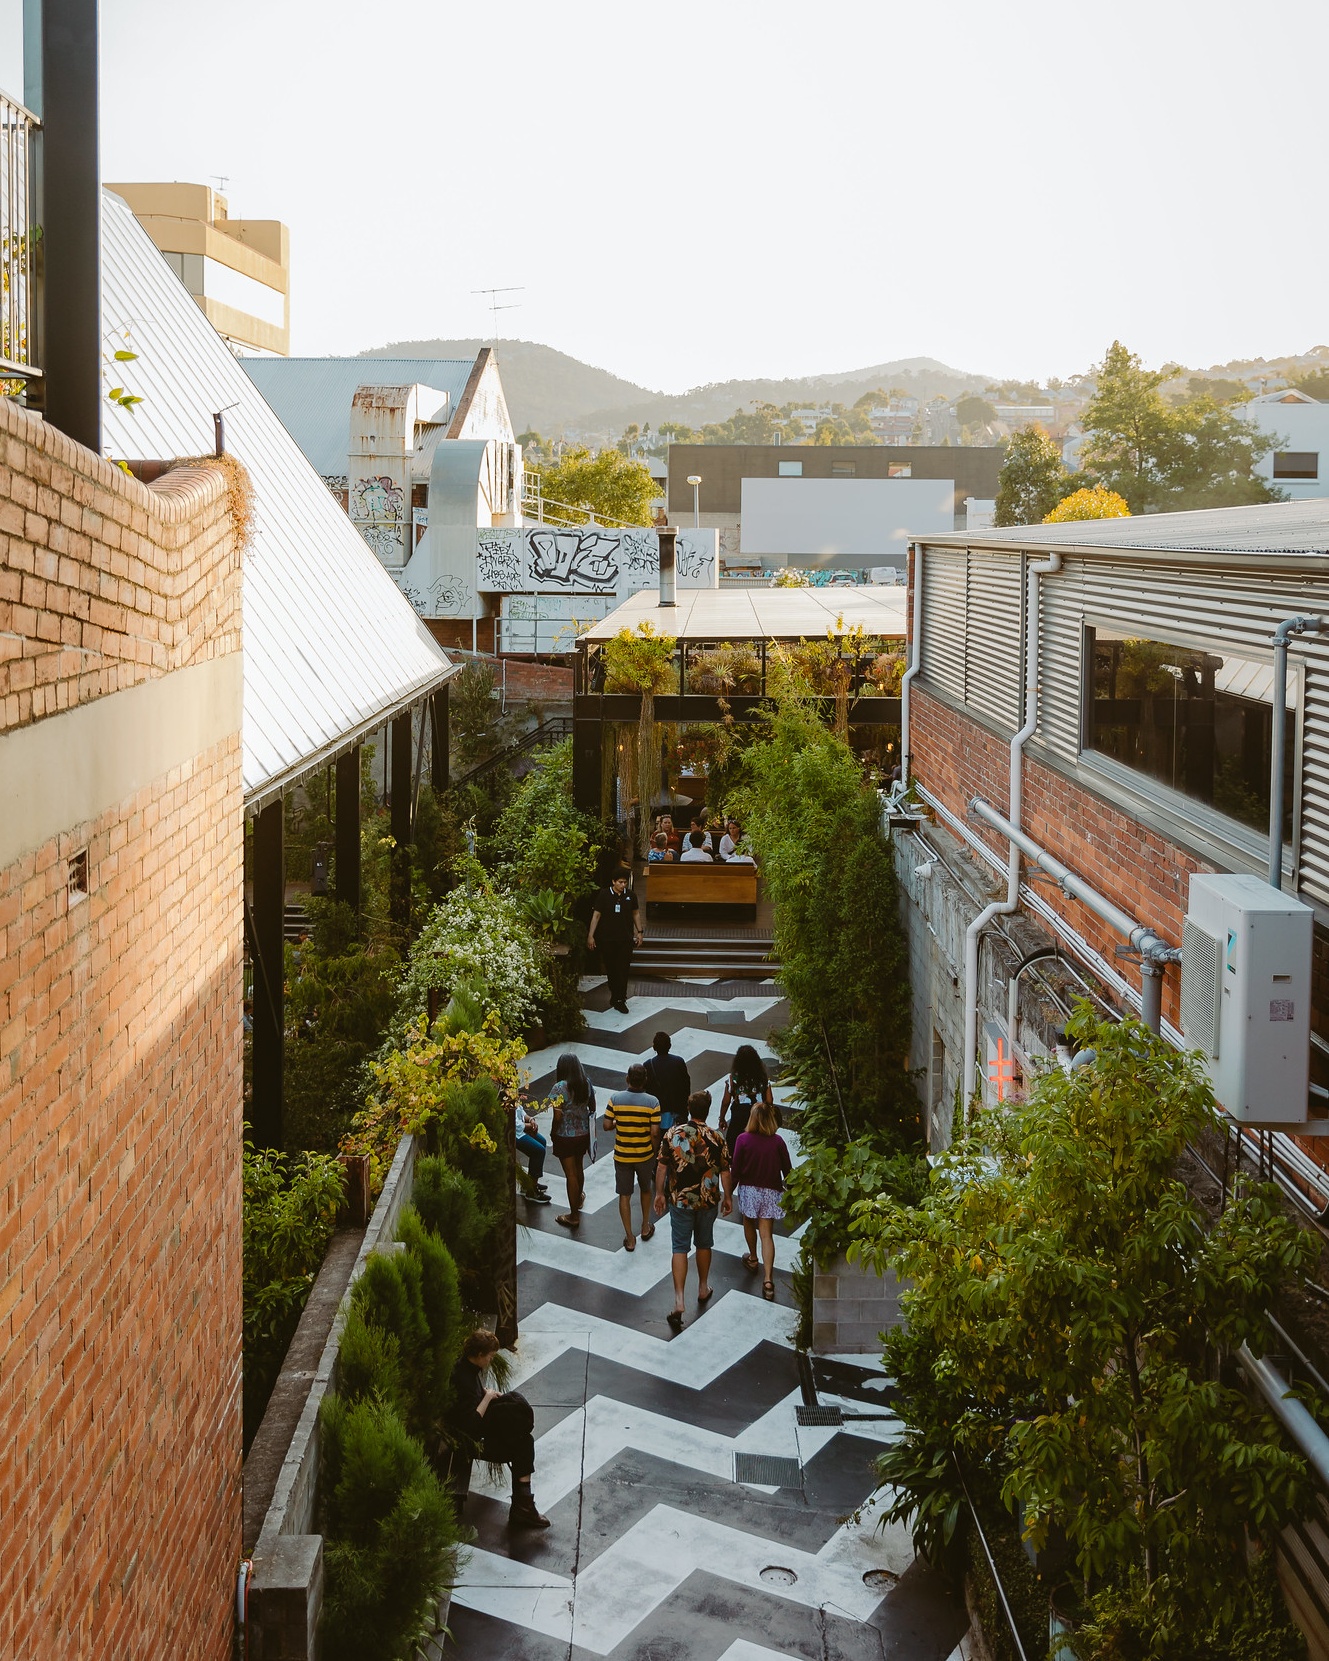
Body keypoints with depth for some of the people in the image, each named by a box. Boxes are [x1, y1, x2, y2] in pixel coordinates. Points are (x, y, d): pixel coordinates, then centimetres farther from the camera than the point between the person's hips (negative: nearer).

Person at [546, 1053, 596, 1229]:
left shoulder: (560, 1087, -23)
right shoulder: (587, 1083, -5)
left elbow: (558, 1116, -22)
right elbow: (592, 1108, 6)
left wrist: (553, 1133, -5)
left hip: (565, 1137, -6)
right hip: (583, 1134, 6)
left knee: (571, 1174, 3)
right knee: (579, 1168, 27)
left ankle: (574, 1216, 11)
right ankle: (579, 1198, 51)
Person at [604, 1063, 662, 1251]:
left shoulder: (615, 1099, -13)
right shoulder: (652, 1102, -16)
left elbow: (607, 1126, -8)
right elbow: (655, 1133, -14)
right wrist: (654, 1150, 4)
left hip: (621, 1156, 0)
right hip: (645, 1155, 0)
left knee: (624, 1195, 11)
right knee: (646, 1189, 25)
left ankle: (629, 1238, 14)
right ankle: (645, 1227, 39)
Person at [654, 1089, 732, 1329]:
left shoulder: (672, 1135, -11)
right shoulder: (717, 1139, -13)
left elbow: (662, 1167, -4)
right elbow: (724, 1172, -5)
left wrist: (660, 1193, 9)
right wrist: (727, 1197, 9)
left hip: (679, 1200, 0)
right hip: (708, 1201, 1)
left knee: (680, 1248, 3)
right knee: (704, 1244, 20)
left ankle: (679, 1299, -7)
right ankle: (703, 1289, 37)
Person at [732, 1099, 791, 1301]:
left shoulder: (743, 1140, -13)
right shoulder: (777, 1141, -9)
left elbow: (736, 1169, -8)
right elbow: (787, 1169, -2)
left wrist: (730, 1191, 5)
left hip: (748, 1190, 0)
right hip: (771, 1192, 0)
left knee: (749, 1224, 27)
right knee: (766, 1234, 0)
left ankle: (753, 1258, 48)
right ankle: (768, 1279, -11)